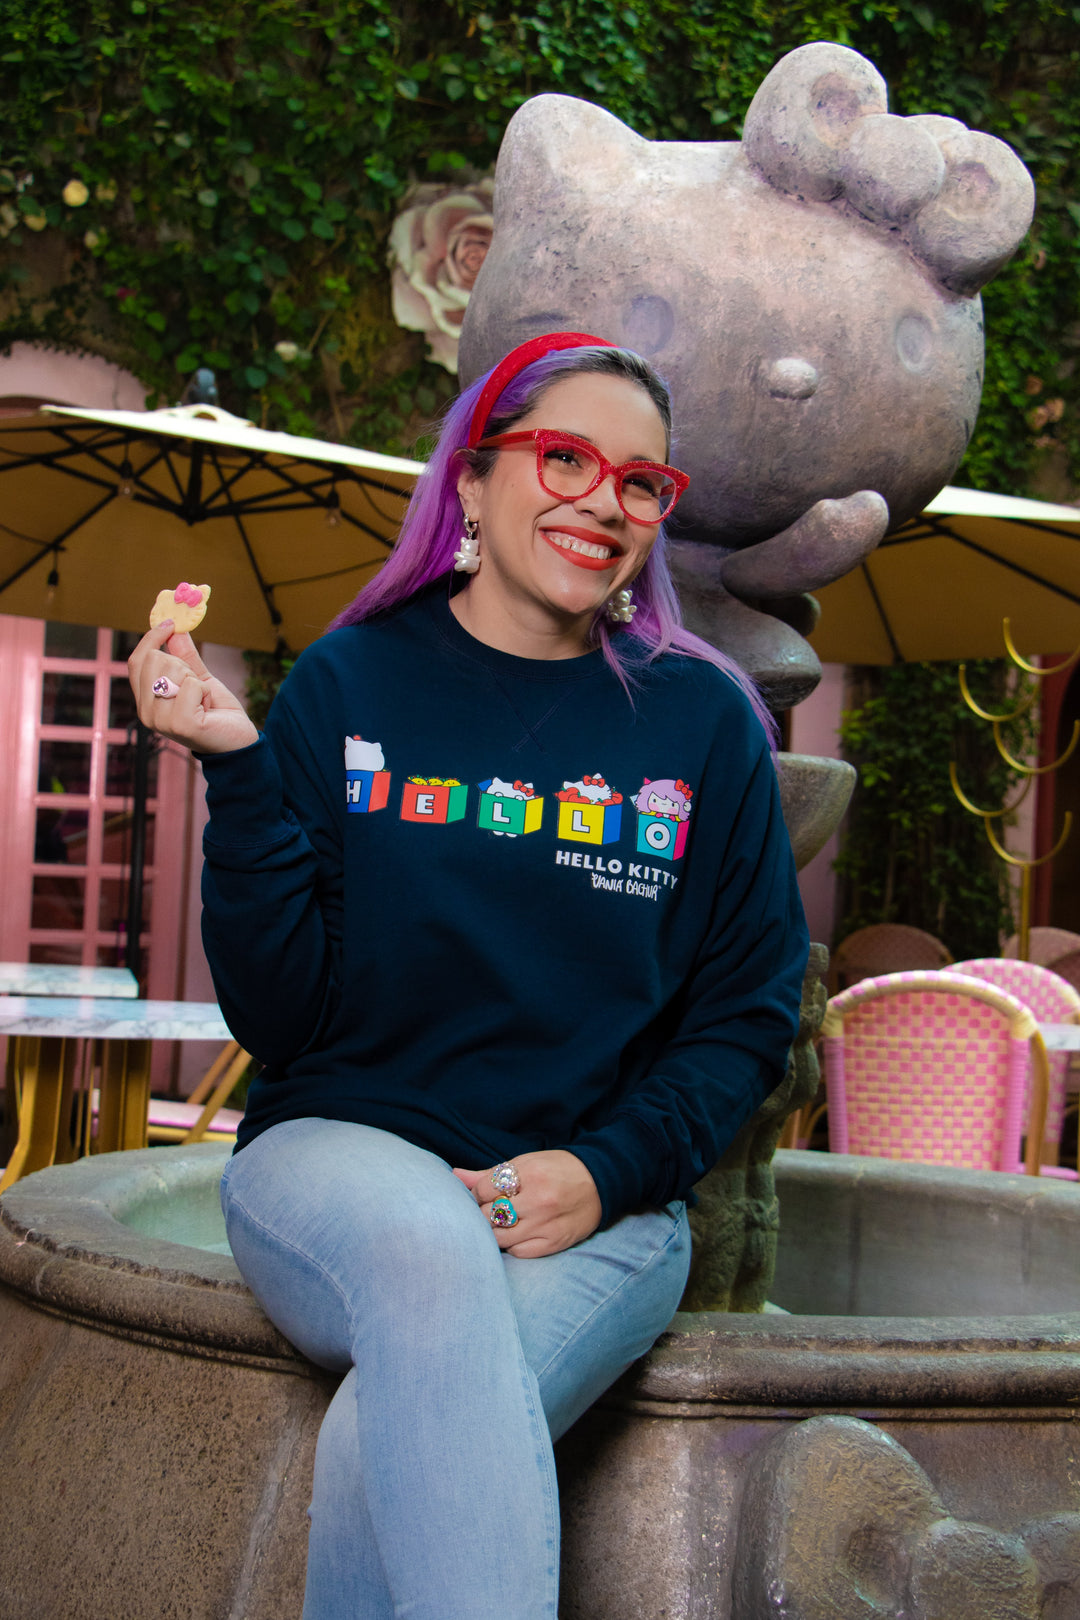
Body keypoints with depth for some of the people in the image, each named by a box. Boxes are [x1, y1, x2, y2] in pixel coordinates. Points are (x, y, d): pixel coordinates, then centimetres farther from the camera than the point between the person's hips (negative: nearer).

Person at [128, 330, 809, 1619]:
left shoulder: (703, 720, 5)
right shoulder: (350, 688, 2)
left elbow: (751, 1011, 8)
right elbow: (277, 1017, -2)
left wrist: (607, 1171, -9)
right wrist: (238, 772, -14)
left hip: (600, 1211, 1)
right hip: (335, 1155, 0)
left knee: (391, 1445, -30)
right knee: (429, 1246, -37)